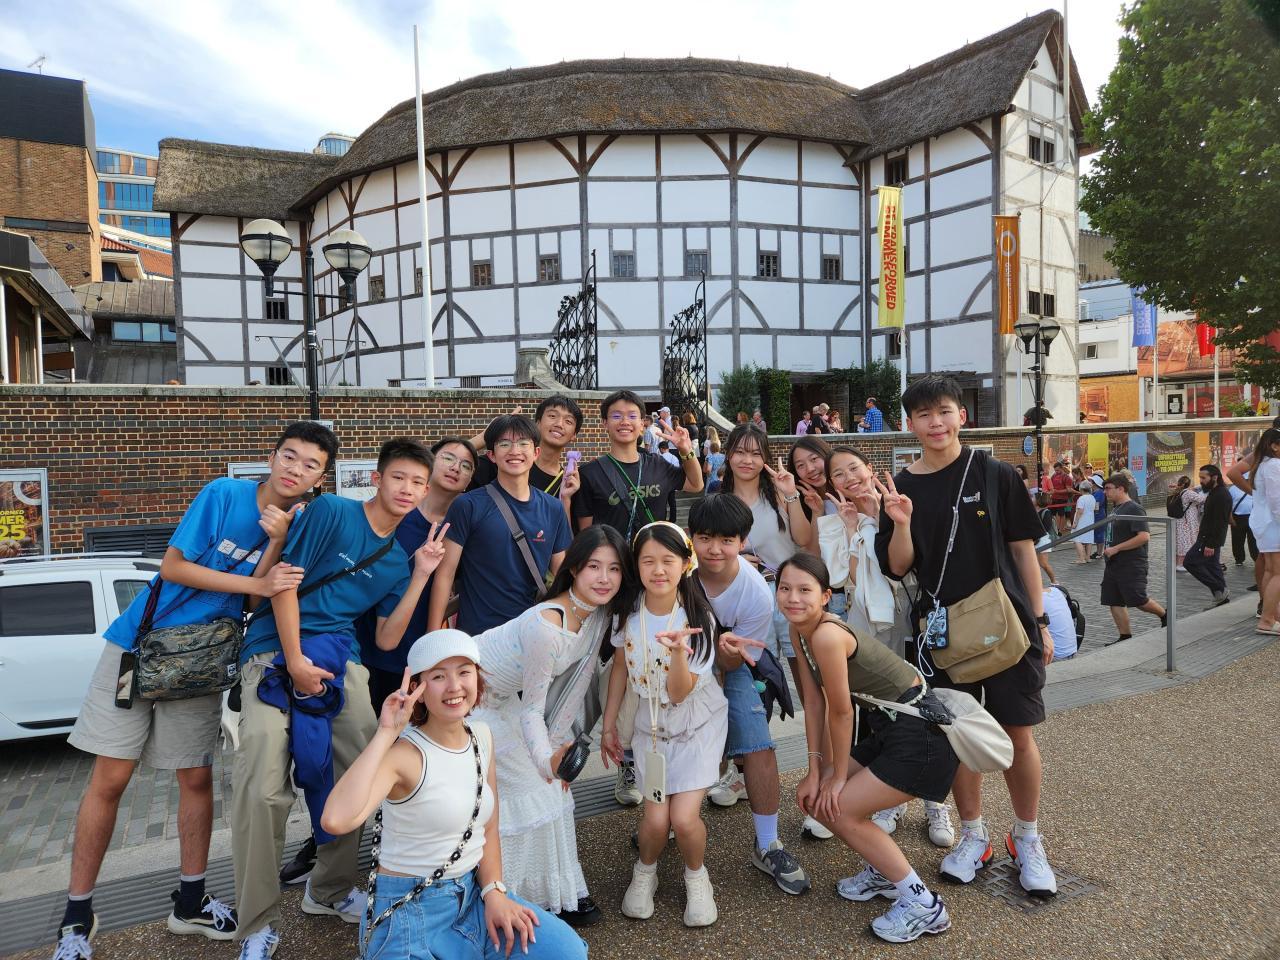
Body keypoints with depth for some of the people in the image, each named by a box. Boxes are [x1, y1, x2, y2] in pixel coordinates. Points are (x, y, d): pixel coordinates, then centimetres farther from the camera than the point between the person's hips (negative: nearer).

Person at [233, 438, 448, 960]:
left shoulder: (398, 560, 13)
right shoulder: (331, 511, -3)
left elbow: (386, 640, 8)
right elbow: (284, 581, -8)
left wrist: (421, 575, 1)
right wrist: (295, 660, -14)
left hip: (340, 657, 5)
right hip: (276, 649, -5)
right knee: (263, 789, -14)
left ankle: (330, 890, 25)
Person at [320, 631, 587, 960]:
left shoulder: (482, 737, 0)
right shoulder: (404, 753, -20)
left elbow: (488, 828, 8)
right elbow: (336, 821, -39)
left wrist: (494, 892, -6)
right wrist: (386, 733, -35)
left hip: (473, 894, 7)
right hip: (408, 907, -6)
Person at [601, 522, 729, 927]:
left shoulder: (698, 618, -20)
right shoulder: (628, 610, -12)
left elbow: (680, 692, -22)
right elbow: (620, 667, 3)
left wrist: (678, 651, -41)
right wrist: (609, 725, 5)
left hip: (699, 723, -2)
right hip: (651, 724, 2)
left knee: (684, 817, -13)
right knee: (656, 818, -9)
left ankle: (696, 875, 20)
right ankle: (645, 872, 25)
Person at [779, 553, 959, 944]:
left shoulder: (826, 634, -27)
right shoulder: (799, 631, 0)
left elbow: (841, 712, -18)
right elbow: (814, 702, 3)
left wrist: (838, 775, -5)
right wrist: (816, 769, 1)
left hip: (924, 732, -9)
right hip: (891, 728, 9)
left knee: (839, 808, -7)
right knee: (815, 797, 9)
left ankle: (924, 905, 7)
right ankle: (885, 872, 29)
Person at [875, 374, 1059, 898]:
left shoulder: (995, 476, -3)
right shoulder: (902, 489, 0)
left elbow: (1023, 550, 2)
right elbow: (897, 568, -1)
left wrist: (1040, 622, 2)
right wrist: (901, 523, -20)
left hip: (1008, 625, -1)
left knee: (1018, 735, 6)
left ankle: (1027, 839, 27)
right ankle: (973, 836, 29)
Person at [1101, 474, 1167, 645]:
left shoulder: (1134, 509, -15)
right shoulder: (1115, 508, 12)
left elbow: (1144, 536, -24)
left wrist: (1116, 548, -22)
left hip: (1132, 565, -9)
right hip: (1114, 564, 9)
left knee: (1138, 600, -3)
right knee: (1114, 601, 6)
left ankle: (1164, 615, 24)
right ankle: (1125, 636, 13)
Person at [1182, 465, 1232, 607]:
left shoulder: (1222, 495, -18)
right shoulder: (1213, 493, 14)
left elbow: (1220, 522, -23)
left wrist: (1211, 545, -25)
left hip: (1210, 539, -10)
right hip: (1208, 538, 10)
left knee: (1190, 562, -11)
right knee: (1212, 566, 12)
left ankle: (1219, 590, -6)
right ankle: (1222, 596, 16)